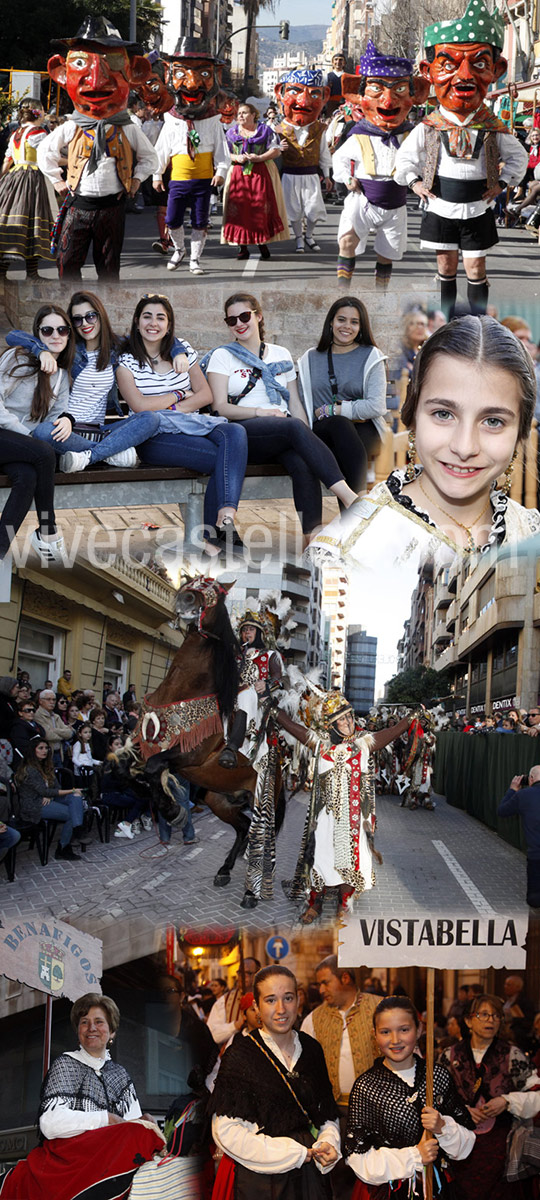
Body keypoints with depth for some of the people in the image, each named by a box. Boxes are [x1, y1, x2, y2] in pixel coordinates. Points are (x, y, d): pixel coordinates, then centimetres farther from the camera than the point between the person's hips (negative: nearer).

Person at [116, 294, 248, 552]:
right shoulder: (127, 361, 4)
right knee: (222, 458, -31)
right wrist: (180, 395, 1)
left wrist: (171, 410, -5)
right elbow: (139, 405, -9)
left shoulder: (183, 351, 16)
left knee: (235, 433, -32)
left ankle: (224, 519, -46)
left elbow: (205, 395, 10)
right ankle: (222, 527, -29)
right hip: (154, 438, -4)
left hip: (193, 427, 5)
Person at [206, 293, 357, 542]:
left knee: (303, 463, -34)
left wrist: (310, 443, 1)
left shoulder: (281, 355, 22)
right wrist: (260, 412, -16)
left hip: (285, 433, 3)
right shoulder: (222, 357, 12)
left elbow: (295, 404, 17)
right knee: (294, 427, -35)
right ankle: (349, 498, -43)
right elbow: (220, 407, 0)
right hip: (243, 431, -3)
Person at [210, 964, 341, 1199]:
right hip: (257, 1181, -5)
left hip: (309, 1176, 5)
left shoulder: (311, 1049, 6)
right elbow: (228, 1133, -16)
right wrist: (294, 1154, -15)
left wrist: (328, 1144, -6)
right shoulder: (239, 1055, -10)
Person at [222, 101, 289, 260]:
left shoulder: (265, 130, 6)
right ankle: (243, 246, -1)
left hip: (261, 173, -2)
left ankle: (263, 244, 1)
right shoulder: (232, 132, 13)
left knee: (261, 208, -8)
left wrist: (259, 157, -15)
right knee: (240, 208, -5)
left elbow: (276, 150, 0)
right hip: (238, 173, 2)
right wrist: (236, 158, -11)